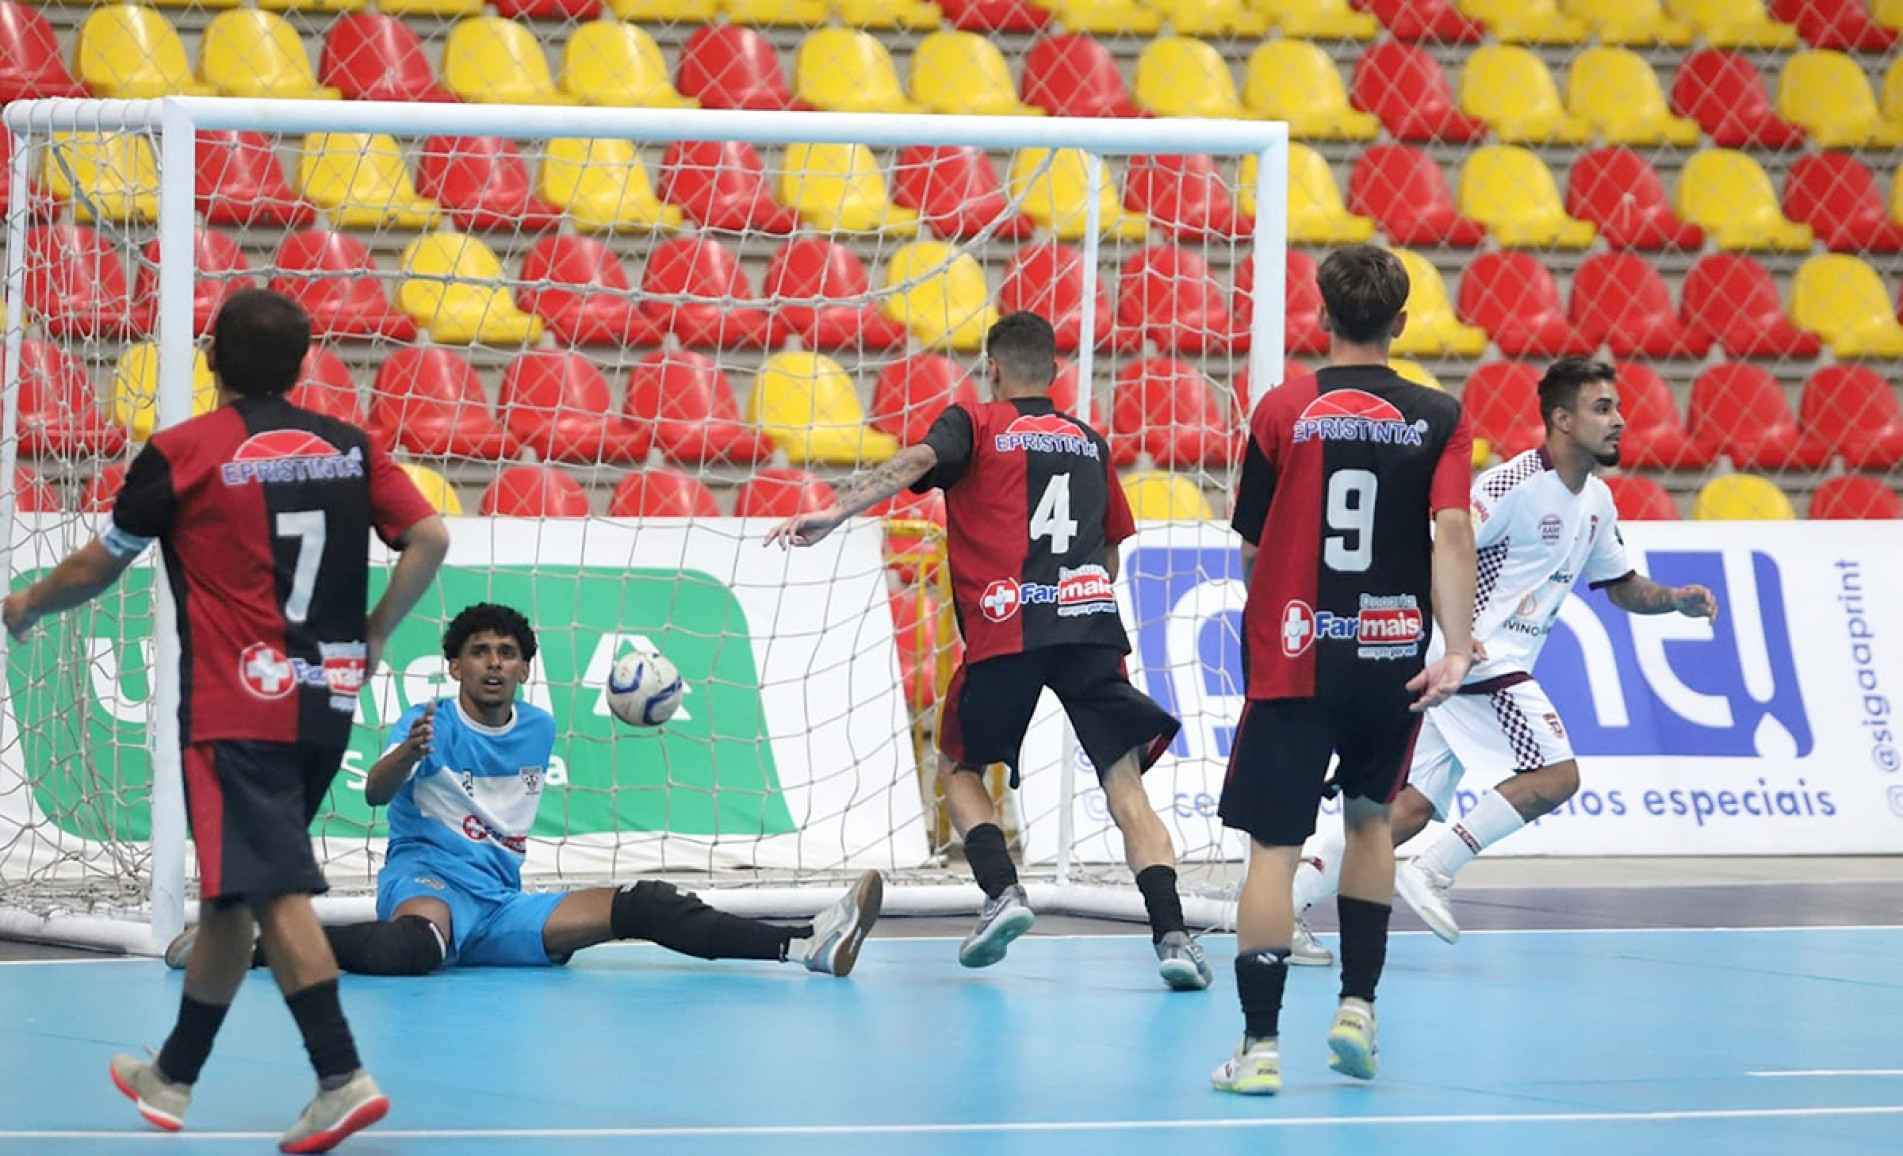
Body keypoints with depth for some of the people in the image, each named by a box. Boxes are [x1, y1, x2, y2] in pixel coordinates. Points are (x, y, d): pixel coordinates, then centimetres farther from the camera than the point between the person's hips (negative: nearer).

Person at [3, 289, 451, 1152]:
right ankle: (173, 1076, 28)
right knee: (229, 893, 17)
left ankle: (343, 1078, -23)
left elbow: (98, 568, 5)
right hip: (325, 706, 6)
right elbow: (429, 538, 0)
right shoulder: (349, 447, 6)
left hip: (238, 713, -5)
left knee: (276, 893, -10)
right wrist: (373, 634, 12)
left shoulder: (182, 453, -5)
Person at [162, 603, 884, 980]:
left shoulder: (539, 728, 15)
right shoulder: (431, 724, -4)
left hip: (501, 909, 6)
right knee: (412, 948, -43)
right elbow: (376, 792, -24)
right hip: (428, 881, -6)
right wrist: (407, 754, -43)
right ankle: (246, 945, -31)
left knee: (641, 907, -9)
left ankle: (804, 946, -16)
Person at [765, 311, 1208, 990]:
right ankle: (1171, 934, -17)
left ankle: (1002, 890, -4)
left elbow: (914, 464, -12)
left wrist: (834, 513, -22)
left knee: (960, 766, 18)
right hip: (1090, 623, 3)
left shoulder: (975, 425, 8)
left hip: (1005, 634, -2)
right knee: (1125, 783, -2)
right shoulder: (1089, 442, 21)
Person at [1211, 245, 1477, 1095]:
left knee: (1274, 847, -2)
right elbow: (1452, 531, -13)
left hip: (1290, 662, -2)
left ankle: (1260, 1043, -8)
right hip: (1393, 657, 2)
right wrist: (1457, 648, -18)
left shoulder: (1282, 412, -1)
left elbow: (1251, 547, 5)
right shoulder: (1438, 418, 0)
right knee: (1370, 817, 25)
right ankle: (1357, 1006, 20)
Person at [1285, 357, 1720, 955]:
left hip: (1500, 667, 9)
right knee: (1556, 775, -15)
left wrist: (1675, 599, 8)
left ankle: (1278, 904, 0)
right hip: (1478, 659, -9)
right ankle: (1432, 873, -12)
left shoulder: (1596, 502, 15)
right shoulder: (1515, 483, -14)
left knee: (1411, 807, 2)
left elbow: (1623, 586, 27)